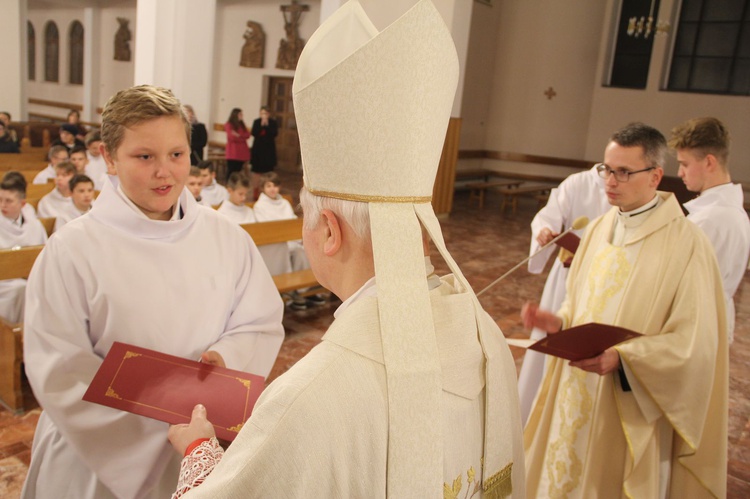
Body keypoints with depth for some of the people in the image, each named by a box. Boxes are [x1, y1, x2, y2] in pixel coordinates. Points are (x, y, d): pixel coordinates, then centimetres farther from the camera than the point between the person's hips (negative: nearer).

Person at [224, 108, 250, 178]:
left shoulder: (242, 124, 16)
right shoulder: (228, 125, -1)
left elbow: (248, 135, 3)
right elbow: (232, 137, -10)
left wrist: (239, 135, -13)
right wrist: (242, 137, -2)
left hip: (242, 151, 5)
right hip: (233, 152, -5)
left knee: (239, 171, 2)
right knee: (231, 171, -7)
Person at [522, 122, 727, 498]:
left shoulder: (687, 245, -15)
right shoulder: (598, 230, 5)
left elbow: (694, 343, -16)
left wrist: (621, 357, -27)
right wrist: (557, 322, -7)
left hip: (631, 408, -5)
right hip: (576, 396, 6)